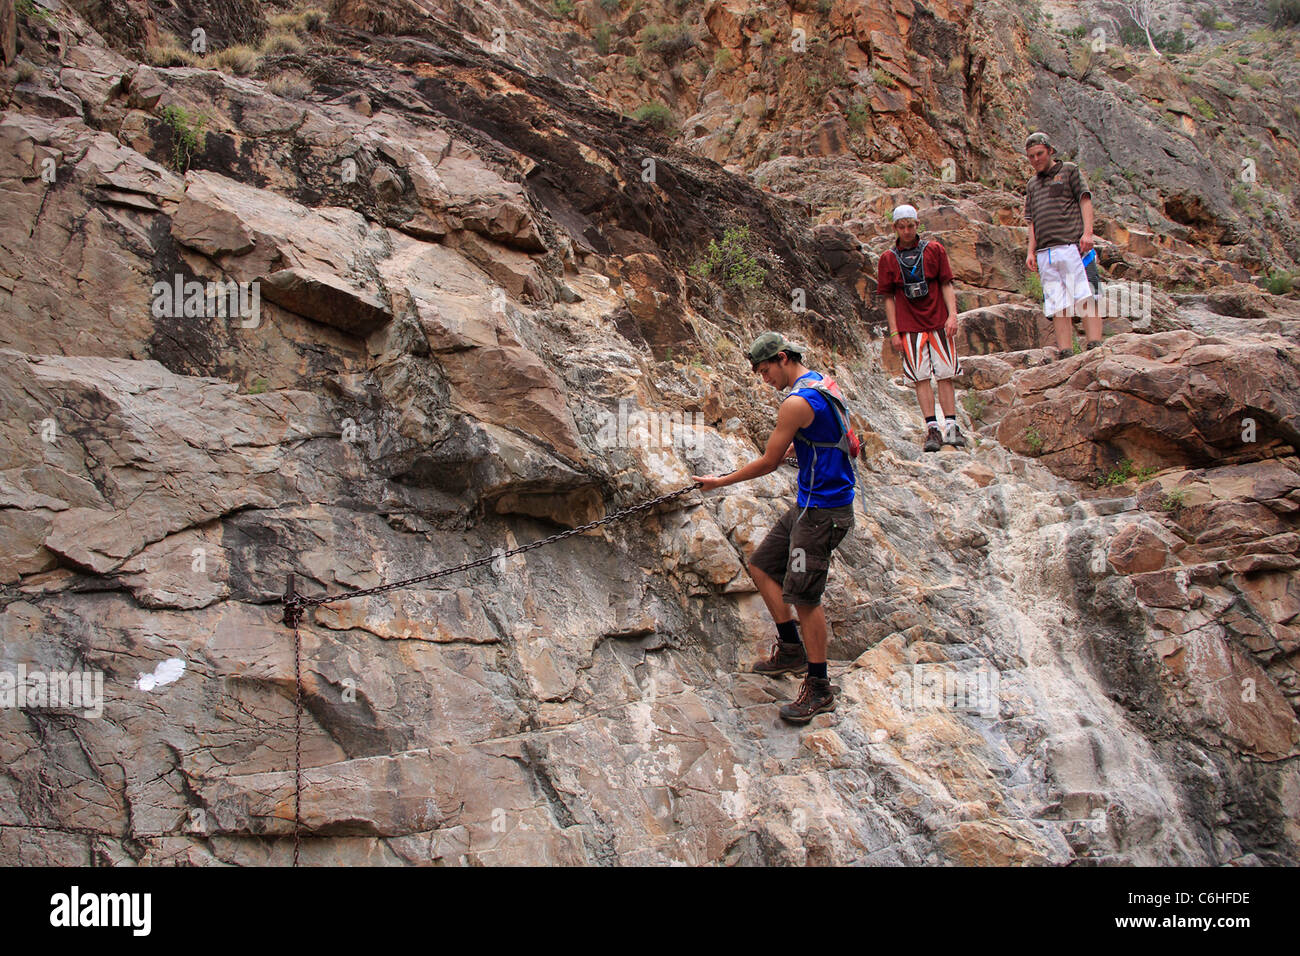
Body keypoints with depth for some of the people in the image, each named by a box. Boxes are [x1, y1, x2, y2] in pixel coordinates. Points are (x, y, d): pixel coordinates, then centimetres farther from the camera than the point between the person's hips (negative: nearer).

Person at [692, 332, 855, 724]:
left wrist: (720, 482, -2)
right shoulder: (824, 385, 10)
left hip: (821, 511, -10)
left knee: (803, 596, -6)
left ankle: (819, 688, 3)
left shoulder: (797, 402, -20)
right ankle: (791, 648, 23)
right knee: (761, 566, 15)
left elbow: (769, 463, -13)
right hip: (809, 504, 10)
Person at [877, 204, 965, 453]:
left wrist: (952, 315, -6)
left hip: (938, 322, 0)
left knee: (945, 375, -1)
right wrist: (894, 332, 1)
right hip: (909, 326, 0)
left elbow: (946, 285, 6)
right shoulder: (888, 259, 7)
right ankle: (932, 428, -3)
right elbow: (889, 298, 8)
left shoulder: (934, 249, 6)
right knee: (921, 378, -5)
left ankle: (951, 427, 3)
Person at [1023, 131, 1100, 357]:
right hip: (1045, 252, 5)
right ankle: (1065, 354, -8)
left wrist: (1087, 232, -11)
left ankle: (1095, 347, -18)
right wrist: (1031, 251, 11)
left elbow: (1085, 201, 3)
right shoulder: (1032, 184, 26)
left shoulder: (1069, 171, 13)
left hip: (1071, 245, -4)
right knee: (1058, 305, -3)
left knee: (1084, 297, -13)